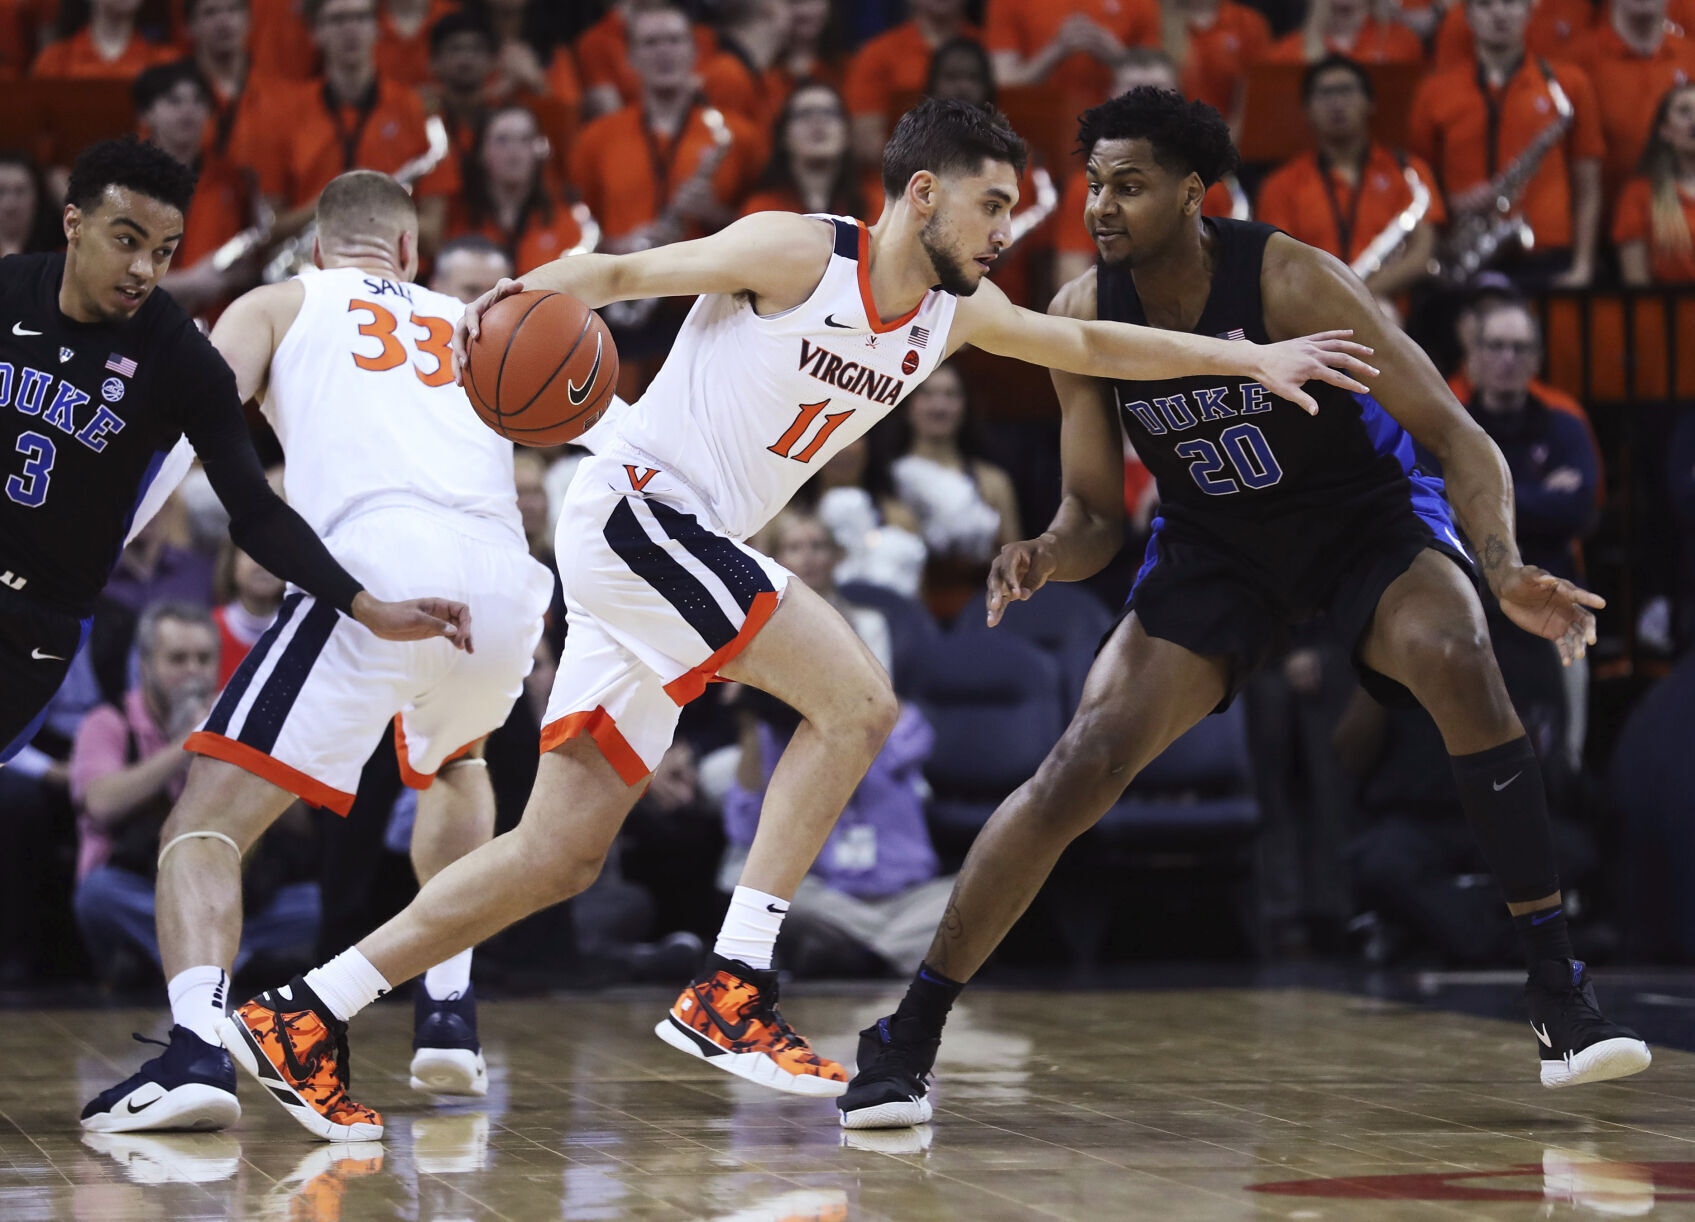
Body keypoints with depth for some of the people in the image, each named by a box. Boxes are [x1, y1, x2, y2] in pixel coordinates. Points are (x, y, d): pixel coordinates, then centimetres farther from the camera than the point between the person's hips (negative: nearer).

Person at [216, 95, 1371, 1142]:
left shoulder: (954, 313, 12)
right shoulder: (799, 253, -10)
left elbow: (1085, 342, 23)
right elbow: (625, 269, -10)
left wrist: (1249, 356, 18)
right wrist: (535, 290, -30)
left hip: (684, 552, 9)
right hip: (635, 506, -9)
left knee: (560, 856, 5)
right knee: (858, 700, -17)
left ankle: (302, 1016, 8)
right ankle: (731, 991, -15)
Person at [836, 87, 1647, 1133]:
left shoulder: (1289, 281, -27)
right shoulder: (1084, 318, -14)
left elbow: (1455, 432, -27)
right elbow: (1096, 515, -5)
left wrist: (1507, 572, -44)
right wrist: (1047, 558, -30)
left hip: (1365, 514, -3)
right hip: (1215, 546, 3)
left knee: (1456, 658, -34)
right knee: (1082, 765, -13)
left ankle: (1562, 995, -26)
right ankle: (907, 1039, -3)